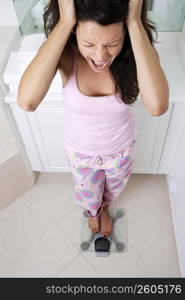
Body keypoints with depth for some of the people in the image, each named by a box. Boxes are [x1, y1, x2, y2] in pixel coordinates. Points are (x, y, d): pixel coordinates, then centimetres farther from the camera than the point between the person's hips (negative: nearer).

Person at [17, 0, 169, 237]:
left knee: (113, 190, 32)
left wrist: (135, 22, -45)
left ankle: (104, 208, 72)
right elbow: (26, 101, -48)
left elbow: (157, 106, -46)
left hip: (121, 148, 1)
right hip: (80, 150, 0)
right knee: (87, 196, 29)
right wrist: (65, 22, -46)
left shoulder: (137, 49, -27)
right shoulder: (64, 52, -29)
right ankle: (93, 212, 70)